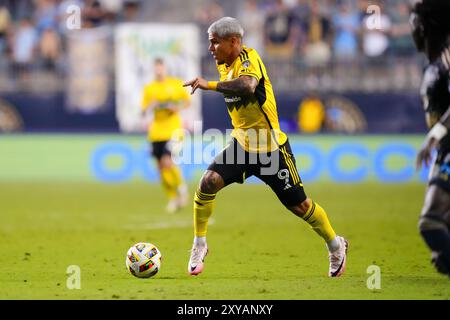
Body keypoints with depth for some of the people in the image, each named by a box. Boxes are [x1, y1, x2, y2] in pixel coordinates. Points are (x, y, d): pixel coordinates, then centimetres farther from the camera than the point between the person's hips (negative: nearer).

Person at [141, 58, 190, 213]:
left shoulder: (176, 84, 2)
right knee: (161, 167, 3)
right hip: (156, 132, 3)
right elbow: (143, 111, 6)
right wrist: (150, 107, -15)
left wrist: (178, 107, -9)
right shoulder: (149, 88, 6)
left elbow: (188, 101, 10)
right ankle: (173, 198, 19)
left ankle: (181, 186, 8)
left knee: (167, 162, -19)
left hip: (173, 130, -3)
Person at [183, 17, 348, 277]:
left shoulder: (249, 58, -21)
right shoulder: (224, 65, 5)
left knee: (298, 205, 4)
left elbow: (247, 86, -43)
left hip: (271, 148, -6)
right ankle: (199, 246, -2)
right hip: (241, 143, 6)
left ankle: (336, 246, 28)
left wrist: (209, 85, -42)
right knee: (209, 182, -17)